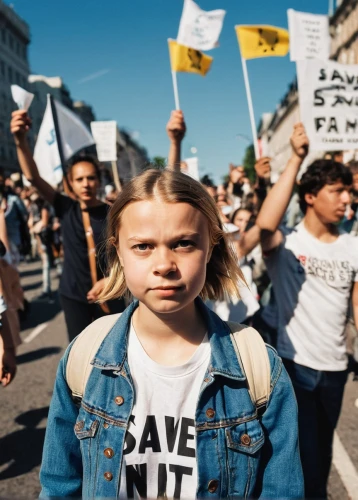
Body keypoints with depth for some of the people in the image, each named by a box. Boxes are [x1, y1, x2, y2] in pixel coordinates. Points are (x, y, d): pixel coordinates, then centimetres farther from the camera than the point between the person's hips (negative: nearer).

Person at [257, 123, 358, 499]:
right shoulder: (286, 242, -13)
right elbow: (264, 225, -37)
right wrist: (295, 159, -32)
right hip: (295, 364, -5)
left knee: (323, 449, 25)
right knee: (303, 456, 6)